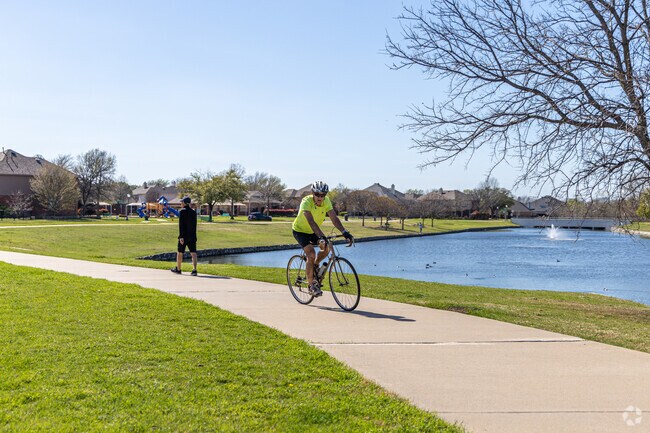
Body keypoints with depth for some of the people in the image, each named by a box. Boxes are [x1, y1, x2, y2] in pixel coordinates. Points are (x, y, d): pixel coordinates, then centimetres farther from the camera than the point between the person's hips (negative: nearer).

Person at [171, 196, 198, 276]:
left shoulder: (182, 211, -10)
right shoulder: (193, 212, 7)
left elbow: (181, 225, -15)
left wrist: (181, 236, -17)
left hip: (184, 236, -4)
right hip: (192, 236, 5)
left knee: (180, 252, 12)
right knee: (193, 252, -3)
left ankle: (178, 269, 25)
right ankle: (194, 270, -14)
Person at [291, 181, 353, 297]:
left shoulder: (326, 201, -17)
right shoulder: (306, 202, -32)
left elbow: (334, 218, -25)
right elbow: (311, 221, -46)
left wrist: (345, 232, -40)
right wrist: (321, 236, -58)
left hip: (313, 231, 5)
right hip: (300, 230, -5)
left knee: (326, 248, -15)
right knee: (311, 254, -21)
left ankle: (315, 266, 15)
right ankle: (312, 285, -7)